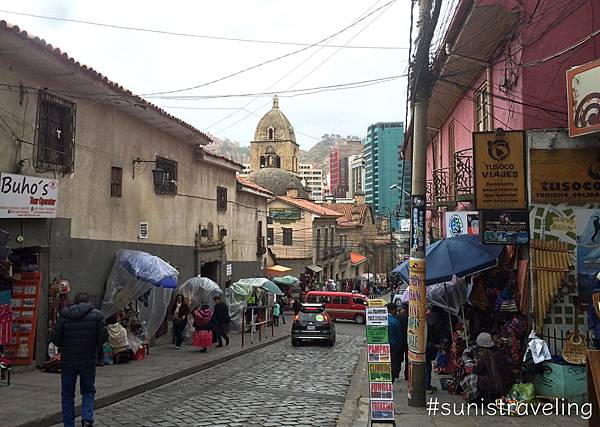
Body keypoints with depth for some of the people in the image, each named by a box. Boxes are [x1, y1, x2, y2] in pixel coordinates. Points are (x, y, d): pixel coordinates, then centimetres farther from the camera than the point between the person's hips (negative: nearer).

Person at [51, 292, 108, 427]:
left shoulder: (64, 316, -2)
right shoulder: (96, 315, -4)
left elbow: (55, 340, -3)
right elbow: (104, 336, -9)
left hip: (68, 361, 0)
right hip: (88, 361, 0)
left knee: (67, 395, 14)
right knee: (88, 391, 15)